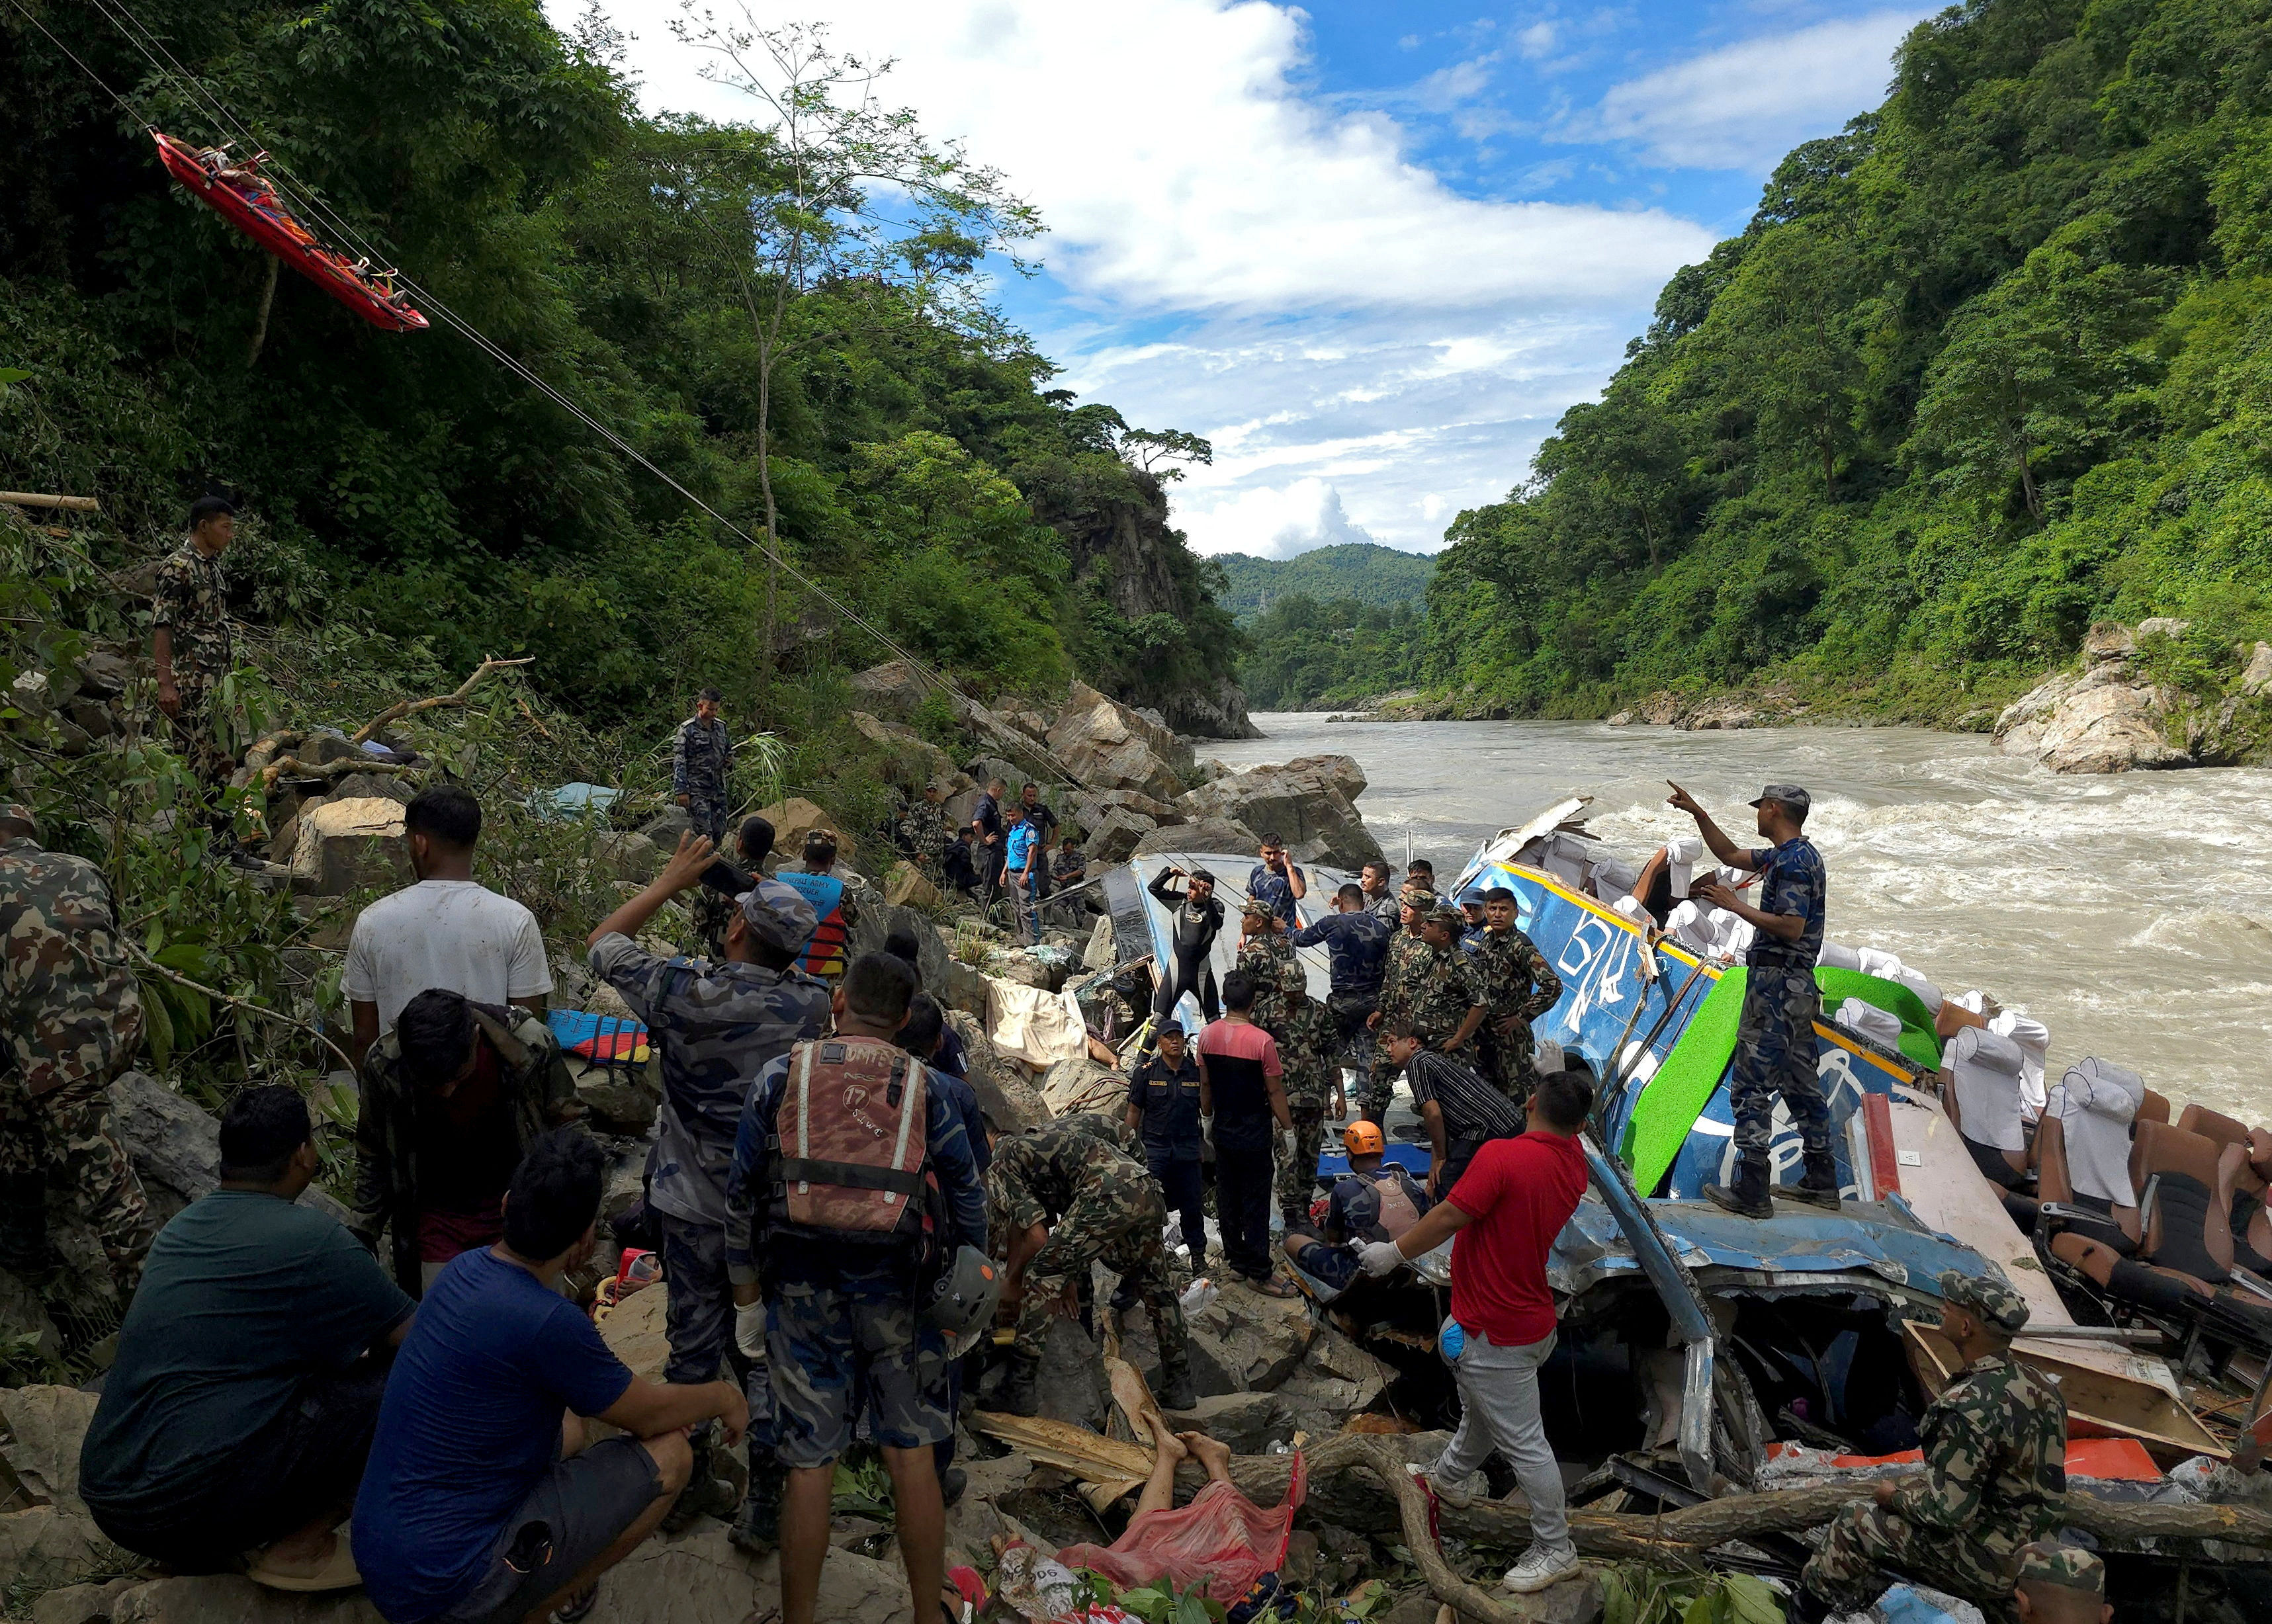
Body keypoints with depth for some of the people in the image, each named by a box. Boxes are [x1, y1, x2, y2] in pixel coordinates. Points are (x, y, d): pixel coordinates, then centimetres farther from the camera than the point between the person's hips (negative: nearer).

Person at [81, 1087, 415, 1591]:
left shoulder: (184, 1225, 12)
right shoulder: (309, 1237, -12)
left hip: (105, 1499, 9)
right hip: (192, 1506, -8)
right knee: (392, 1384, -4)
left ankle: (199, 1549, 15)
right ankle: (300, 1550, 2)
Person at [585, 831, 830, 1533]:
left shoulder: (686, 991, -19)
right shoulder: (811, 1004, -12)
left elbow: (604, 943, -2)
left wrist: (672, 881, 4)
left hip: (694, 1204, -1)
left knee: (694, 1342, 12)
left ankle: (689, 1481, 25)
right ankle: (769, 1481, 25)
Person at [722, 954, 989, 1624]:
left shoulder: (783, 1075, 1)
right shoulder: (922, 1087, 2)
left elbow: (742, 1192, 1)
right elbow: (967, 1194, 3)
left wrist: (746, 1298, 9)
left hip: (801, 1288, 0)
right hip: (892, 1285, 0)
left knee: (809, 1465, 7)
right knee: (911, 1455, 10)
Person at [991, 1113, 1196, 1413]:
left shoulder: (999, 1166, 9)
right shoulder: (1030, 1143, 35)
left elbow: (1036, 1238, 1)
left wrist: (1011, 1283, 17)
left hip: (1108, 1194, -9)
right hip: (1149, 1192, 9)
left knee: (1040, 1276, 2)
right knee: (1156, 1289, 24)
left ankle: (1019, 1390, 1)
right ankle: (1179, 1387, 34)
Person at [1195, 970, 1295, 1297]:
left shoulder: (1207, 1035, -5)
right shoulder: (1261, 1041, -21)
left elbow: (1204, 1085, 6)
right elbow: (1275, 1091, -14)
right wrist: (1288, 1129, -1)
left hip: (1223, 1131, 5)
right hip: (1255, 1135, -5)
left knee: (1227, 1197, 17)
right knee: (1256, 1203, 3)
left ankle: (1236, 1258, 30)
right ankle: (1259, 1273, 9)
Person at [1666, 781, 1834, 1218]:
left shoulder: (1793, 861, -15)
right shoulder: (1795, 854, 18)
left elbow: (1791, 926, -23)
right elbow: (1732, 855, 30)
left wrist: (1735, 905, -15)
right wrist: (1698, 814, 26)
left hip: (1776, 982, -11)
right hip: (1799, 985, 11)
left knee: (1751, 1086, -8)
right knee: (1800, 1082, 16)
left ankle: (1750, 1193, -8)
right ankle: (1821, 1182, 24)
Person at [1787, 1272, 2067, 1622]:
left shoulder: (1968, 1406, -30)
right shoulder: (2039, 1386, -2)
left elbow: (1950, 1510, -27)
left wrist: (1894, 1496, -6)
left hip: (1987, 1566, -8)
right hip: (2033, 1550, 8)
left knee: (1855, 1522, 5)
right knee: (1905, 1486, 23)